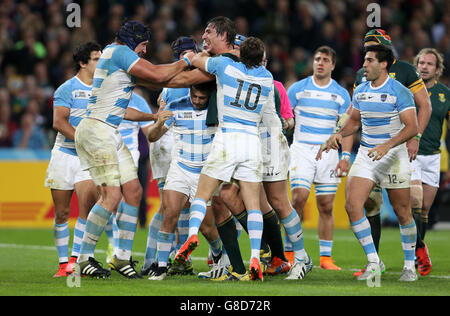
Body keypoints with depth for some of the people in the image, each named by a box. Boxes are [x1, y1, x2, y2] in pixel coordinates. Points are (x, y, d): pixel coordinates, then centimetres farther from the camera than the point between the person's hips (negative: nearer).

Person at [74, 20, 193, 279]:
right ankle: (85, 258, -8)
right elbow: (157, 75, -11)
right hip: (96, 130, -10)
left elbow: (121, 111, 26)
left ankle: (123, 257, 9)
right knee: (111, 195, -15)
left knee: (133, 191, 6)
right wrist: (185, 62, 2)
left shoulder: (119, 57, 22)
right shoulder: (119, 52, -7)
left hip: (110, 134, 10)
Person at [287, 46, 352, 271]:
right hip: (302, 150, -2)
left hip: (328, 152, 2)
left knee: (326, 206, 2)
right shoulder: (298, 88, 3)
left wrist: (345, 156, -3)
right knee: (299, 198, -16)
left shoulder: (341, 94, 7)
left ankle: (326, 256, 8)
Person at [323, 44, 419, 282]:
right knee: (352, 205, -11)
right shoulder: (360, 92, 7)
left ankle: (410, 265, 18)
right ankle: (373, 263, -4)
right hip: (366, 155, 5)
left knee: (402, 211, 1)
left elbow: (412, 127, -17)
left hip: (394, 155, -5)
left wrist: (387, 146, -28)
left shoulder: (399, 92, -12)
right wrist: (339, 134, 1)